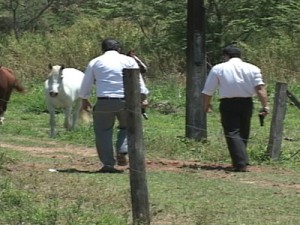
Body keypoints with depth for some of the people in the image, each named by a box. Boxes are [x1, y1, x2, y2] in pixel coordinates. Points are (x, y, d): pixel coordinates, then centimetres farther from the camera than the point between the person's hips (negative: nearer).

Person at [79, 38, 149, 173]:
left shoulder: (95, 62, 10)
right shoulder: (128, 61, 8)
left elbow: (86, 84, 15)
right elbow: (138, 81, 3)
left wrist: (84, 100, 27)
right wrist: (143, 98, 6)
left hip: (104, 102, -1)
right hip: (125, 101, 1)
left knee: (103, 132, 8)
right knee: (126, 127, 21)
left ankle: (108, 163, 2)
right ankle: (122, 152, -2)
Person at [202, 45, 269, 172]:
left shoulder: (218, 69, 3)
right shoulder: (252, 68, 6)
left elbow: (208, 91, 3)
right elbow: (260, 88, -8)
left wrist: (206, 105, 18)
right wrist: (265, 106, -9)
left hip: (228, 104, -3)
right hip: (246, 103, 3)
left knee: (233, 134, -4)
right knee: (243, 134, 17)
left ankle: (241, 164, -19)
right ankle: (241, 161, 23)